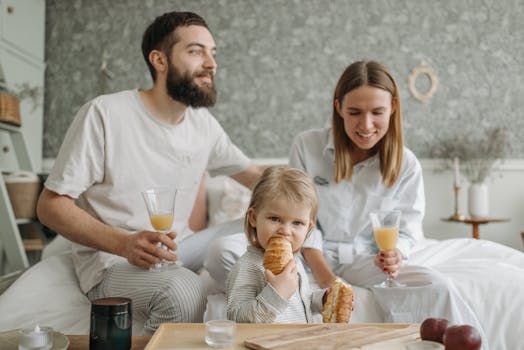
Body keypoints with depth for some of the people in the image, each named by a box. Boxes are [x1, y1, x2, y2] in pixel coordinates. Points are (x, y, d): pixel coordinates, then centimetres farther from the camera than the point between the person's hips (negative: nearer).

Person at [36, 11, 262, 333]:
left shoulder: (204, 124, 5)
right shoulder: (105, 114, -14)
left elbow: (256, 177, 16)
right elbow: (51, 205, -13)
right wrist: (124, 244, -29)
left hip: (176, 252, 6)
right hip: (111, 260, -6)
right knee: (184, 292, -35)